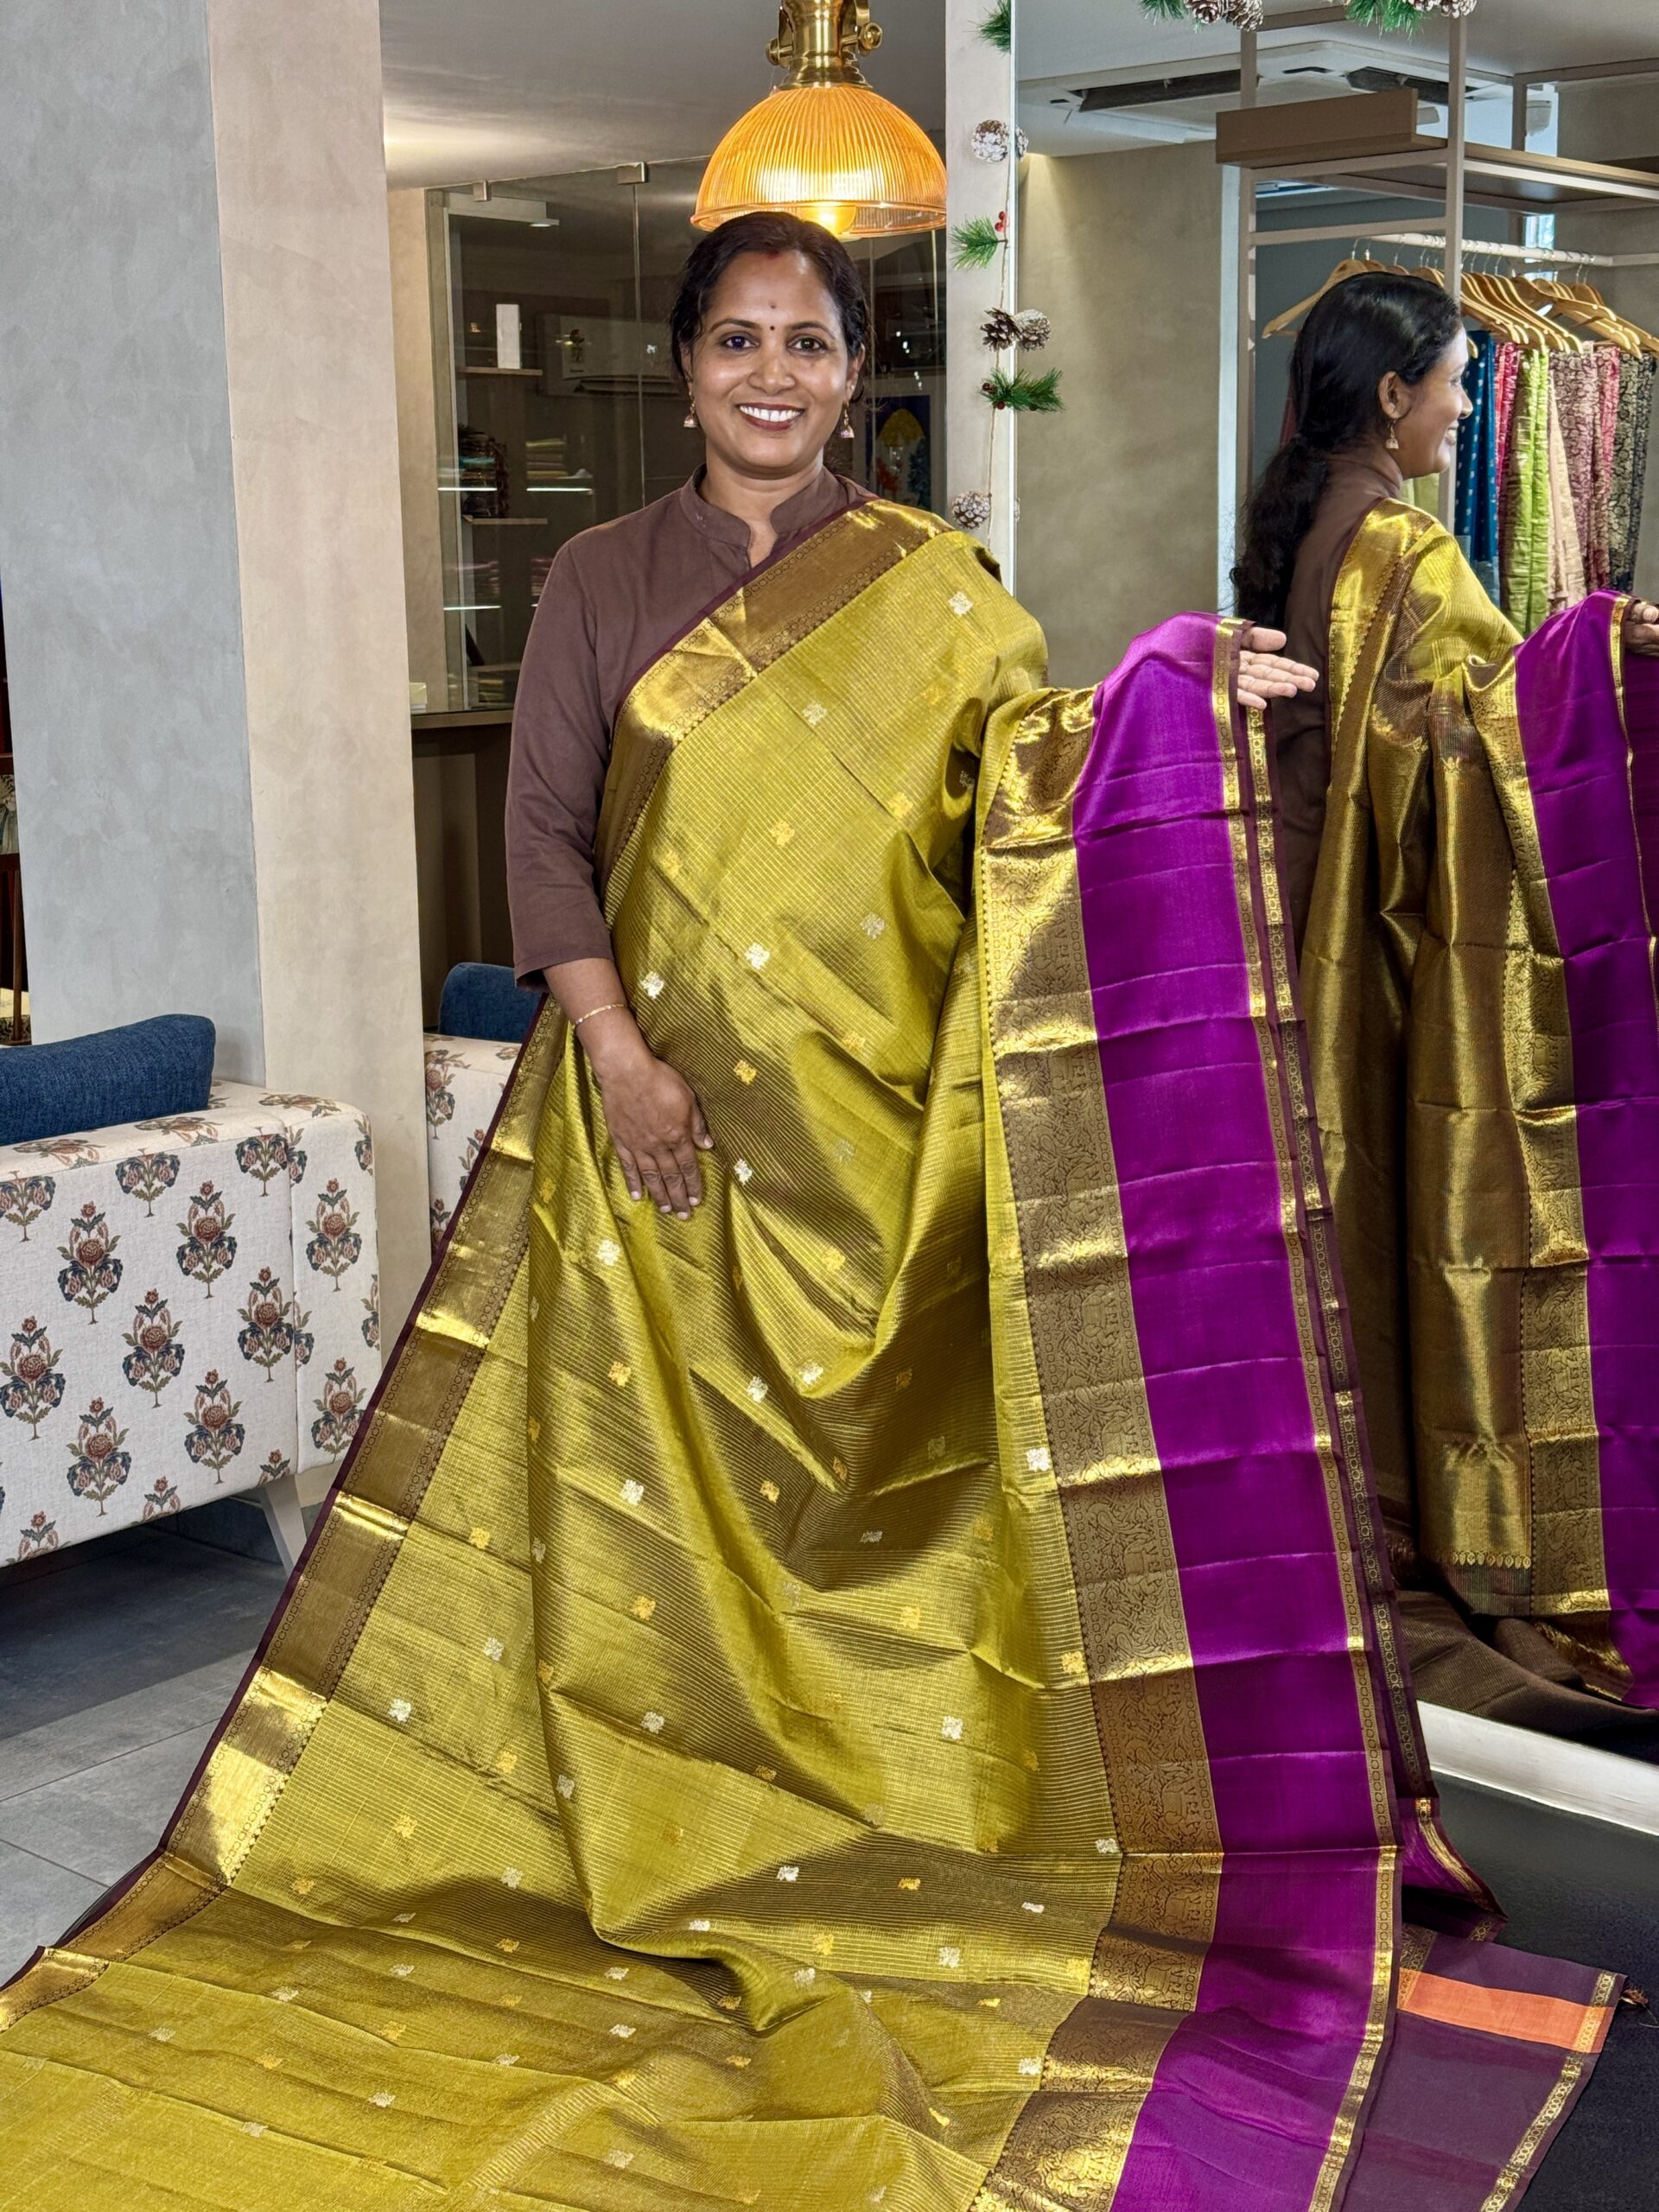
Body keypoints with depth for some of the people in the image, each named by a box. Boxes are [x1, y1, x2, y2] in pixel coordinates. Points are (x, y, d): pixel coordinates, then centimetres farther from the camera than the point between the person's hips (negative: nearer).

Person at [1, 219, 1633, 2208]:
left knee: (879, 1479, 3)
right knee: (674, 1474, 6)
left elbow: (1035, 791, -2)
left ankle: (885, 1828, 19)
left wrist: (1174, 704, -19)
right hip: (666, 1113, 1)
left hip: (878, 1119, 0)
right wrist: (617, 1051, -11)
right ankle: (679, 1838, 21)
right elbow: (544, 831, 1)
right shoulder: (605, 580, 6)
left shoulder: (929, 584, 5)